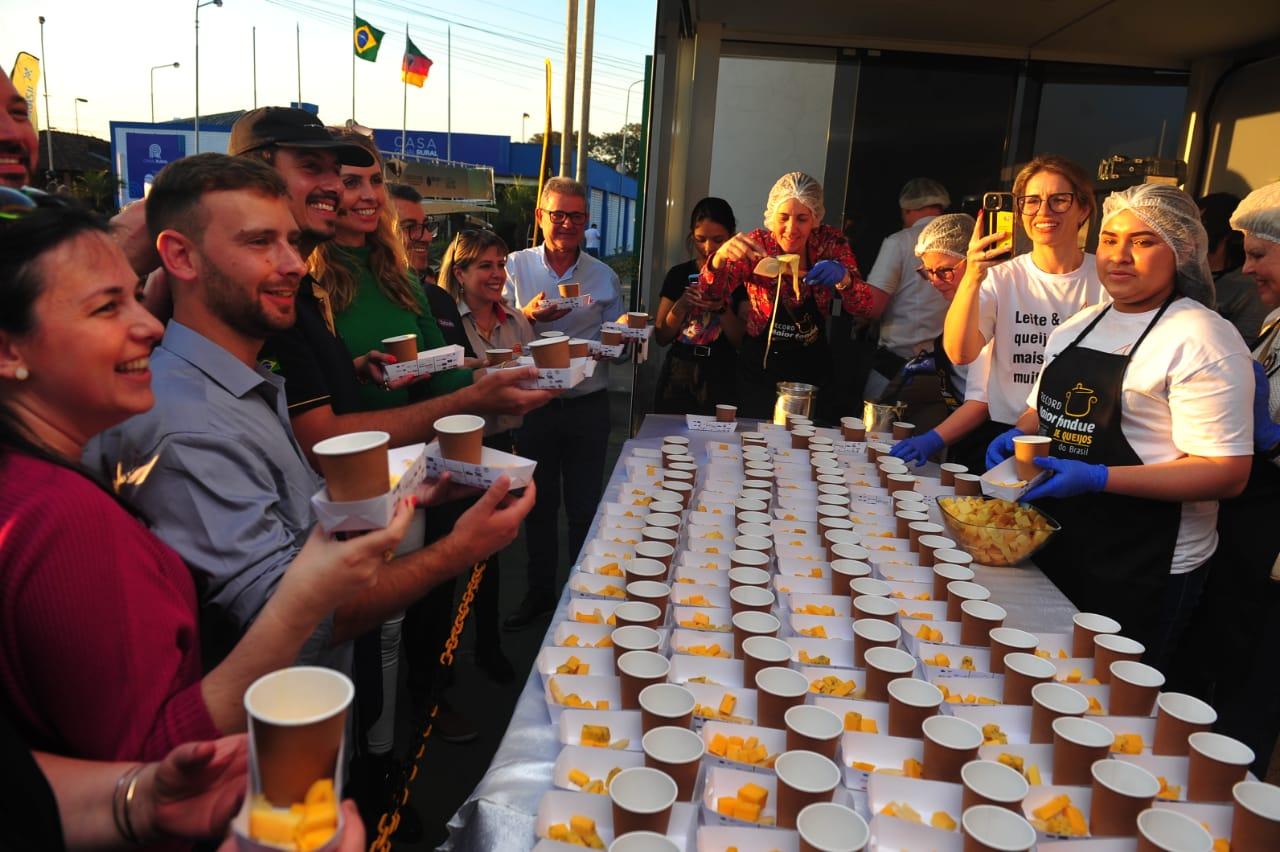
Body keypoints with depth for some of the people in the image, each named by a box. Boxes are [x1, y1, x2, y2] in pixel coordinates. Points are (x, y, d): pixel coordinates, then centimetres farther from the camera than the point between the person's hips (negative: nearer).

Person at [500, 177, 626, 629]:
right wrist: (528, 316, -21)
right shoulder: (517, 265, 0)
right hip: (533, 402, 0)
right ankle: (540, 591, 31)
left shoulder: (604, 277, 3)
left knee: (585, 505, 9)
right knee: (539, 503, 14)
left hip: (587, 405, 0)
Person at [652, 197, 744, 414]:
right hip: (677, 375, 2)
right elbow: (661, 337, 4)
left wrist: (722, 309, -17)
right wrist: (682, 305, -11)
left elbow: (742, 340, -3)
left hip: (720, 379, -1)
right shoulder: (678, 274, 4)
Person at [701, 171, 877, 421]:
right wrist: (720, 257, -41)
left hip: (812, 368, 2)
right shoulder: (757, 244, -13)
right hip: (760, 366, -1)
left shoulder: (830, 243, -10)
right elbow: (712, 293, -20)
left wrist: (842, 278, -34)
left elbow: (863, 307, -12)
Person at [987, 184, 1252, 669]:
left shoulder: (1202, 340, -14)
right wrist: (1020, 437, -1)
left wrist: (1098, 477, -27)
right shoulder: (1076, 328, 9)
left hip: (1140, 575, -7)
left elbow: (1227, 473, -19)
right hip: (1052, 552, 7)